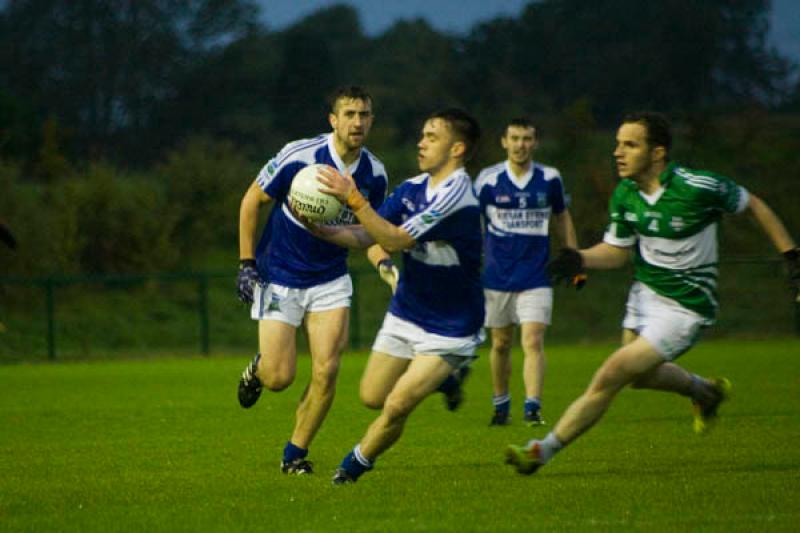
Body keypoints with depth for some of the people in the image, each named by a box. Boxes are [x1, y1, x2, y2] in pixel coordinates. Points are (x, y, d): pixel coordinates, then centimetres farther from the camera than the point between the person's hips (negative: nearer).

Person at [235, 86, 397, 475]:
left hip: (330, 281, 3)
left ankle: (296, 453, 8)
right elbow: (252, 201, -6)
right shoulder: (299, 157, -19)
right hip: (278, 279, -3)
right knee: (279, 378, -5)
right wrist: (246, 263, -9)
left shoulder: (374, 175, -6)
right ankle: (258, 368, 33)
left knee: (326, 371, -10)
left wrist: (384, 263, -12)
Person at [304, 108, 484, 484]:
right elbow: (363, 237, 2)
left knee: (396, 407, -13)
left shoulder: (456, 196, -25)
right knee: (372, 397, 10)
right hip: (406, 314, 8)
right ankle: (442, 378, 34)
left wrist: (353, 199, -30)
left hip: (449, 328, -8)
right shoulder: (413, 188, 0)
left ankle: (357, 462, 13)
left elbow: (395, 240, -29)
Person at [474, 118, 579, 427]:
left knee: (533, 341, -14)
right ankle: (501, 404, 26)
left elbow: (562, 217, 16)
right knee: (501, 344, 9)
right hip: (497, 276, 0)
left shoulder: (550, 179, 2)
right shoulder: (488, 180, -3)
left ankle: (532, 407, -18)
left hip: (536, 277, 0)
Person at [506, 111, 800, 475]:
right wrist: (578, 260, -13)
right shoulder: (624, 194, -6)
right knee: (640, 376, 23)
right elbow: (617, 250, 6)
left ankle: (544, 450, -4)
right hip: (645, 293, 7)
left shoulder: (697, 188, -24)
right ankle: (705, 392, 51)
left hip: (684, 307, -7)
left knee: (609, 377, -12)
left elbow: (752, 204, -8)